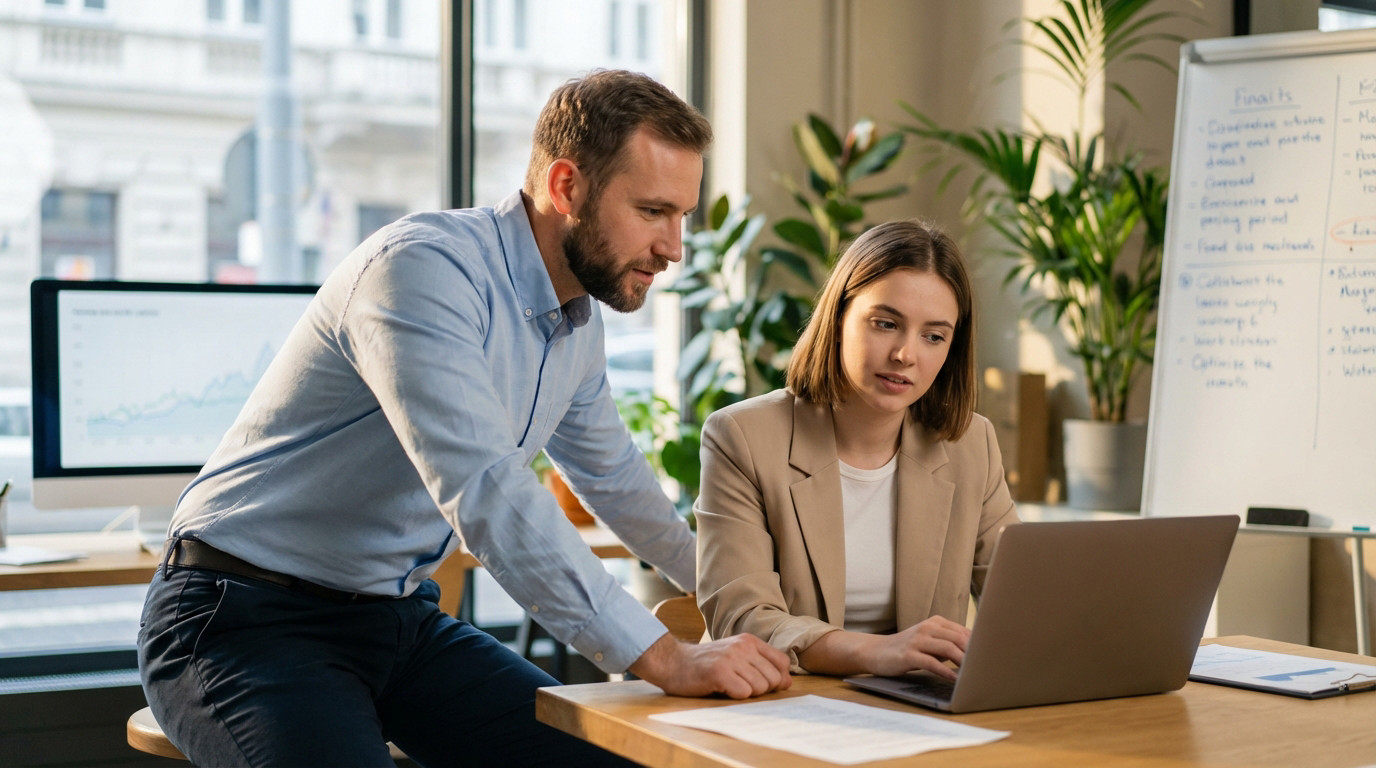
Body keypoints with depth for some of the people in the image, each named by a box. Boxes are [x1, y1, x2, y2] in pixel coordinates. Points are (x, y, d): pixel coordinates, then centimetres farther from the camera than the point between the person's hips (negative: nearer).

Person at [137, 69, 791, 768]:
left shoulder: (578, 323, 6)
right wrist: (663, 658, -33)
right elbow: (486, 496, -34)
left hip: (402, 618, 8)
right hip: (248, 621, -8)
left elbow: (612, 475, 26)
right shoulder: (424, 269, -23)